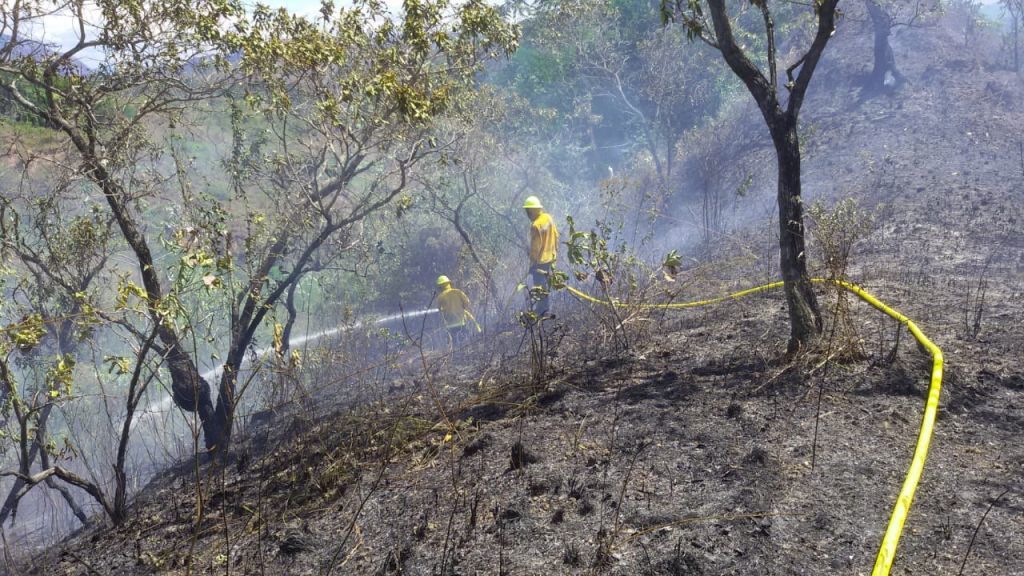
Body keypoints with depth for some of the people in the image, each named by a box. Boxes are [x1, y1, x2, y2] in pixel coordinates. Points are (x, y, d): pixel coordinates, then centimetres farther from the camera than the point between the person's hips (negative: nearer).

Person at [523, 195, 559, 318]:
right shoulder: (549, 218, 0)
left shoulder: (536, 225, -24)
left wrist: (532, 261, -10)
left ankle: (539, 312, 2)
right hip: (550, 257, 9)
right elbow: (556, 236, 9)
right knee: (545, 285, 20)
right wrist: (555, 251, 21)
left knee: (536, 287, 0)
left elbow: (535, 246, -21)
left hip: (540, 260, -9)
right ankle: (546, 310, 30)